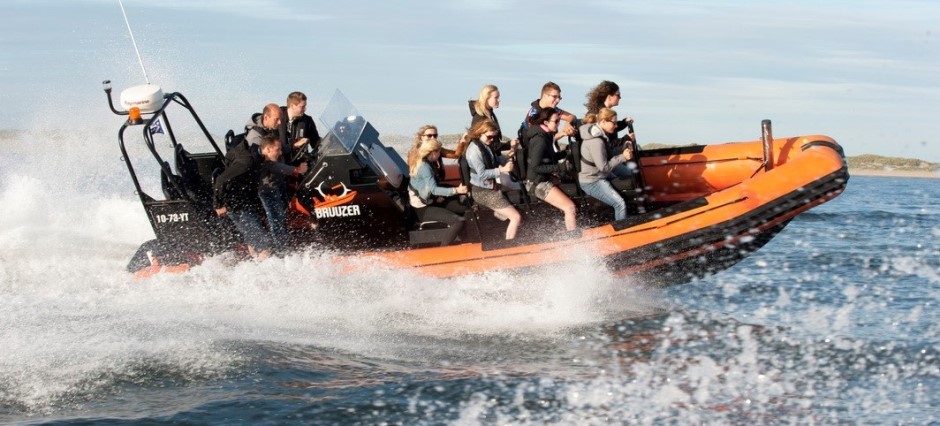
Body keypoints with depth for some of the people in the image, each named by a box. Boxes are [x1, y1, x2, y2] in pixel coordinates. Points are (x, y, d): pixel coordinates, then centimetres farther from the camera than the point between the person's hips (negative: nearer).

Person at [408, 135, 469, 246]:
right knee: (459, 221, -24)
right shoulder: (424, 167, -21)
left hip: (430, 202, 9)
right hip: (423, 209, -9)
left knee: (466, 208, 2)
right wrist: (456, 190, -37)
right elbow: (434, 189, -30)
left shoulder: (421, 162, 9)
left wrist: (438, 196, -2)